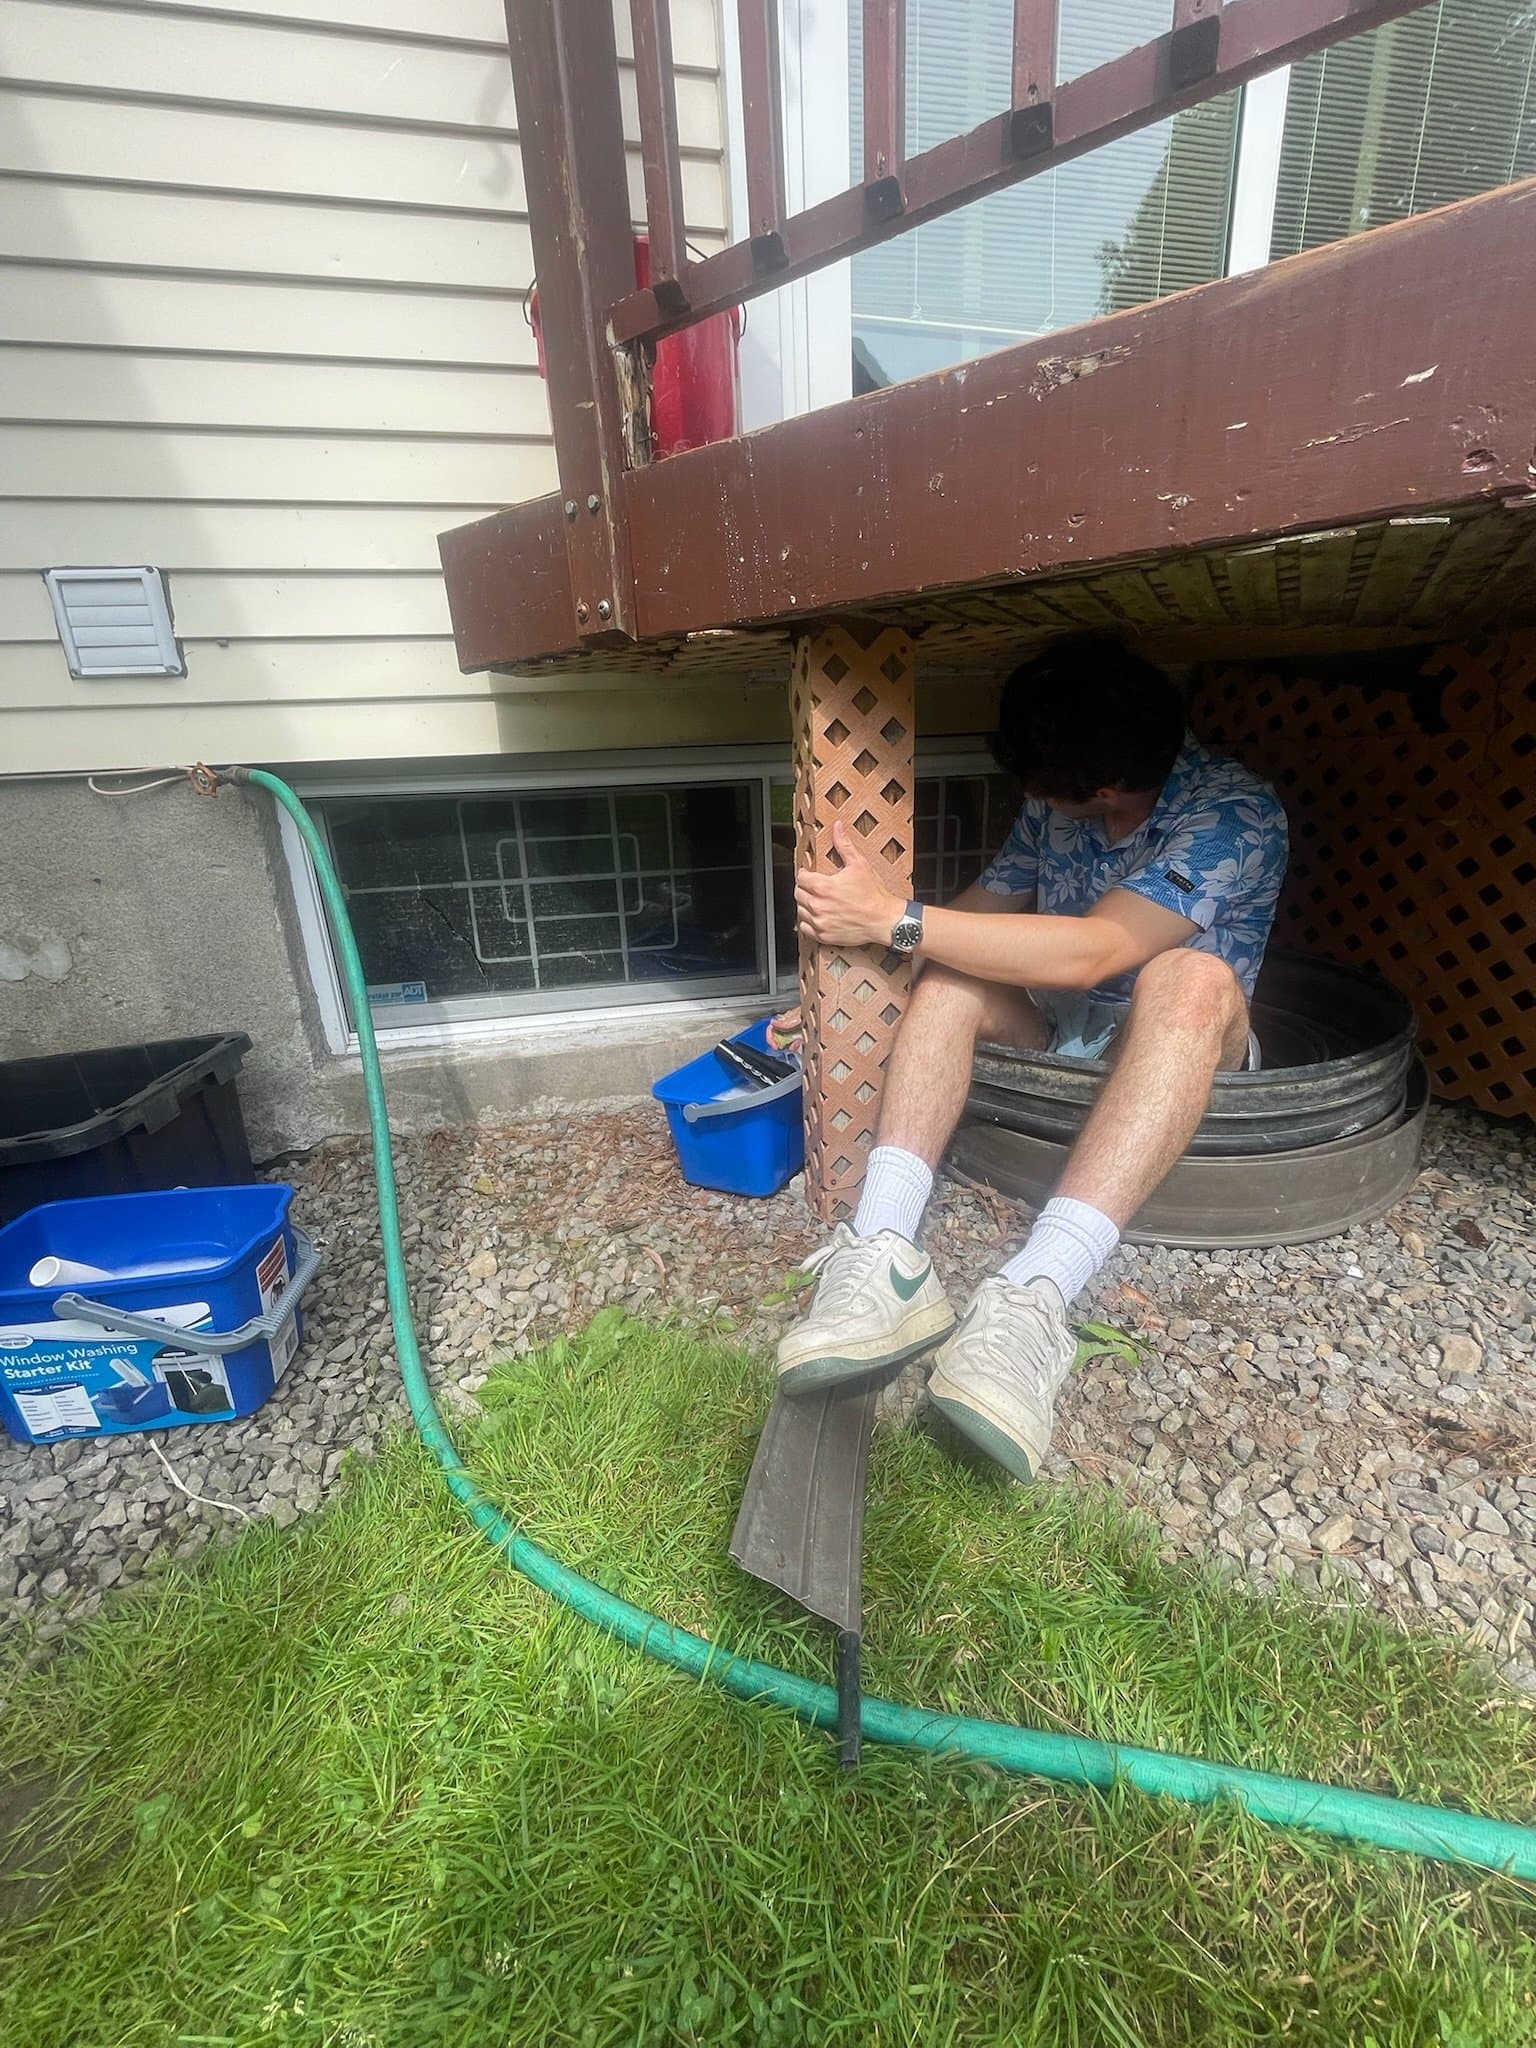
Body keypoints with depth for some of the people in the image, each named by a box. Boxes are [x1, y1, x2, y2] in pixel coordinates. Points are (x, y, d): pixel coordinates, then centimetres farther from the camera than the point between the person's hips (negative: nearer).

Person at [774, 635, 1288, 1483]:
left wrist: (893, 920, -36)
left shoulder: (1235, 813, -21)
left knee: (1192, 978, -37)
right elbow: (988, 908, 4)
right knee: (949, 970, -22)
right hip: (1060, 1024, 5)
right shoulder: (1055, 803, -3)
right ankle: (885, 1256, -39)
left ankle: (1031, 1299, -50)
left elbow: (1087, 954, -33)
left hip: (1177, 1038, -4)